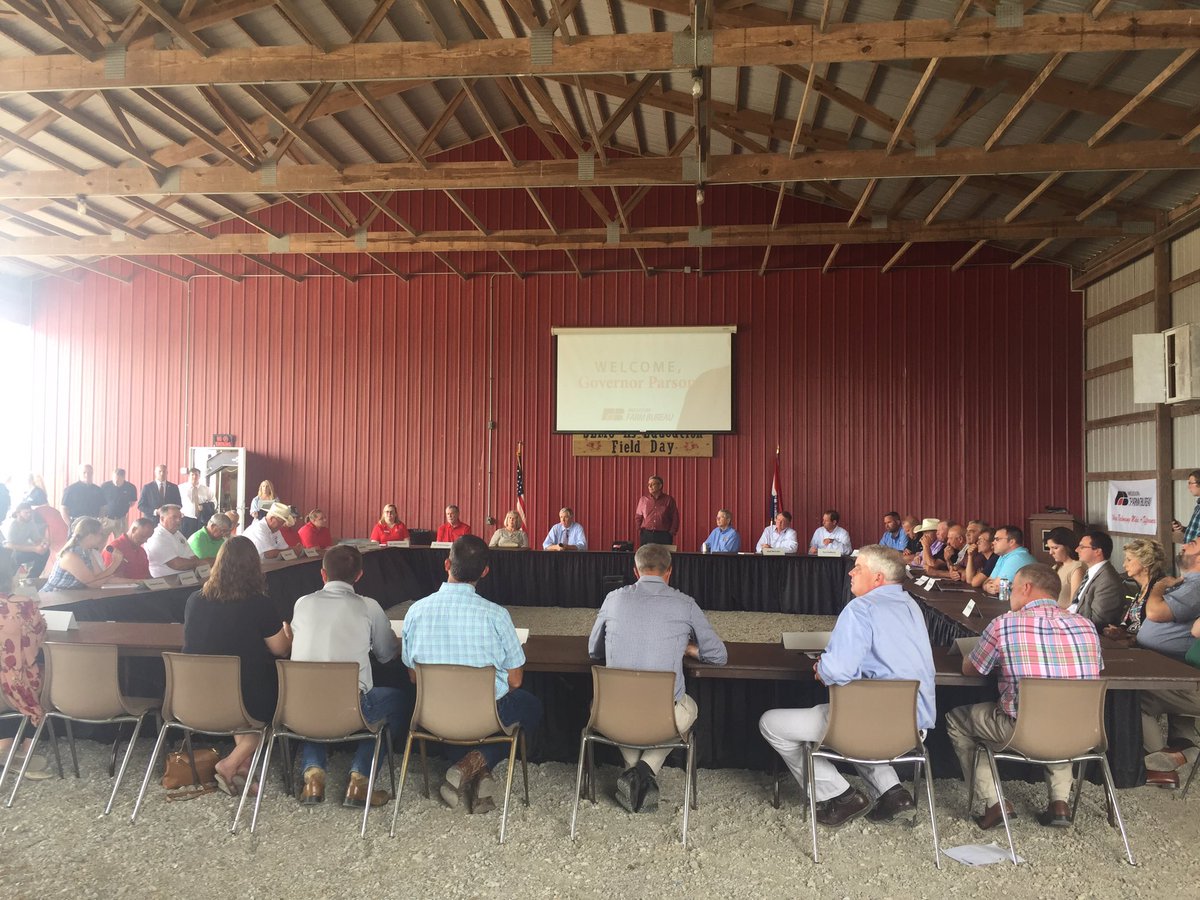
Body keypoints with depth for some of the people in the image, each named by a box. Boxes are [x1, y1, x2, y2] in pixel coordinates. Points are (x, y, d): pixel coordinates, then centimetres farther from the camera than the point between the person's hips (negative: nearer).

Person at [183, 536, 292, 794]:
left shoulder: (195, 600, -3)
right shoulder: (260, 604, -15)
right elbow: (280, 649, -5)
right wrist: (286, 631, 18)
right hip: (248, 701, -5)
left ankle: (242, 762, 15)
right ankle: (232, 764, 9)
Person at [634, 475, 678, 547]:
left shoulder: (668, 500, 4)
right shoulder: (643, 499, 10)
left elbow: (675, 518, 6)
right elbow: (638, 517, 15)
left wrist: (671, 533, -1)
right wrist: (639, 530, 6)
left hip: (664, 536, -1)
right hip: (646, 535, 2)